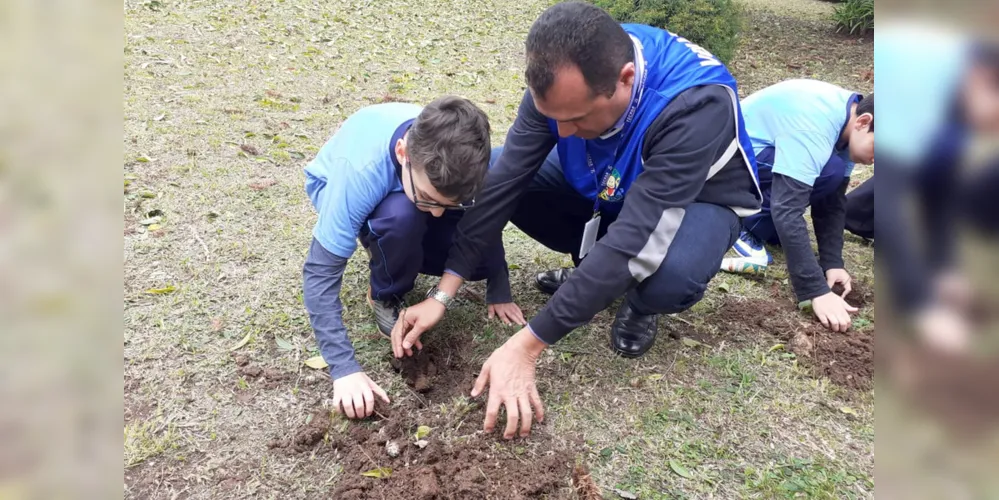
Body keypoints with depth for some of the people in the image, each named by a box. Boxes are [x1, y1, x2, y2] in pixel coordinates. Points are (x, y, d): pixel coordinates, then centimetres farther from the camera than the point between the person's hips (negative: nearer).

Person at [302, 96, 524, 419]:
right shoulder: (358, 171, -42)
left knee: (478, 258, -19)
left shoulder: (461, 155, -32)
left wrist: (499, 291, -10)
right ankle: (386, 296, -7)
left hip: (407, 185, 4)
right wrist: (345, 369, -41)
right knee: (402, 215, -38)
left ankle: (397, 256, 11)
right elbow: (320, 272, -38)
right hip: (337, 188, -3)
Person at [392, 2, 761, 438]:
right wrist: (442, 295, -23)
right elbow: (503, 182, -21)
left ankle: (640, 303, -1)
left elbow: (631, 240, -42)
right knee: (497, 177, -16)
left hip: (697, 200, -4)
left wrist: (527, 345, -40)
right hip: (605, 188, 5)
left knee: (672, 277, -40)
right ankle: (592, 271, 6)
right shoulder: (561, 82, -24)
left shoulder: (697, 103, -40)